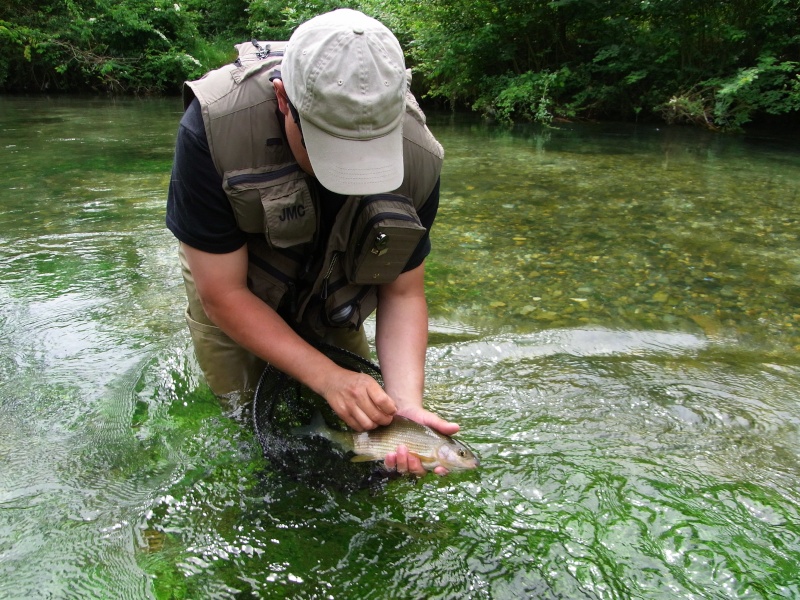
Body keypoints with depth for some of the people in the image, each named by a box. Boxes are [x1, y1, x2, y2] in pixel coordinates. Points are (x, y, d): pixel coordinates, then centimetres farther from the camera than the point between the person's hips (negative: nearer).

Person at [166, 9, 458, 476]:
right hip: (234, 313, -1)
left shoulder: (417, 158, -29)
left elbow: (402, 292, -19)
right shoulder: (214, 127, -37)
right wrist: (327, 377, -35)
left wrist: (406, 402, -33)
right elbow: (223, 294, -29)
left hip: (334, 313, 2)